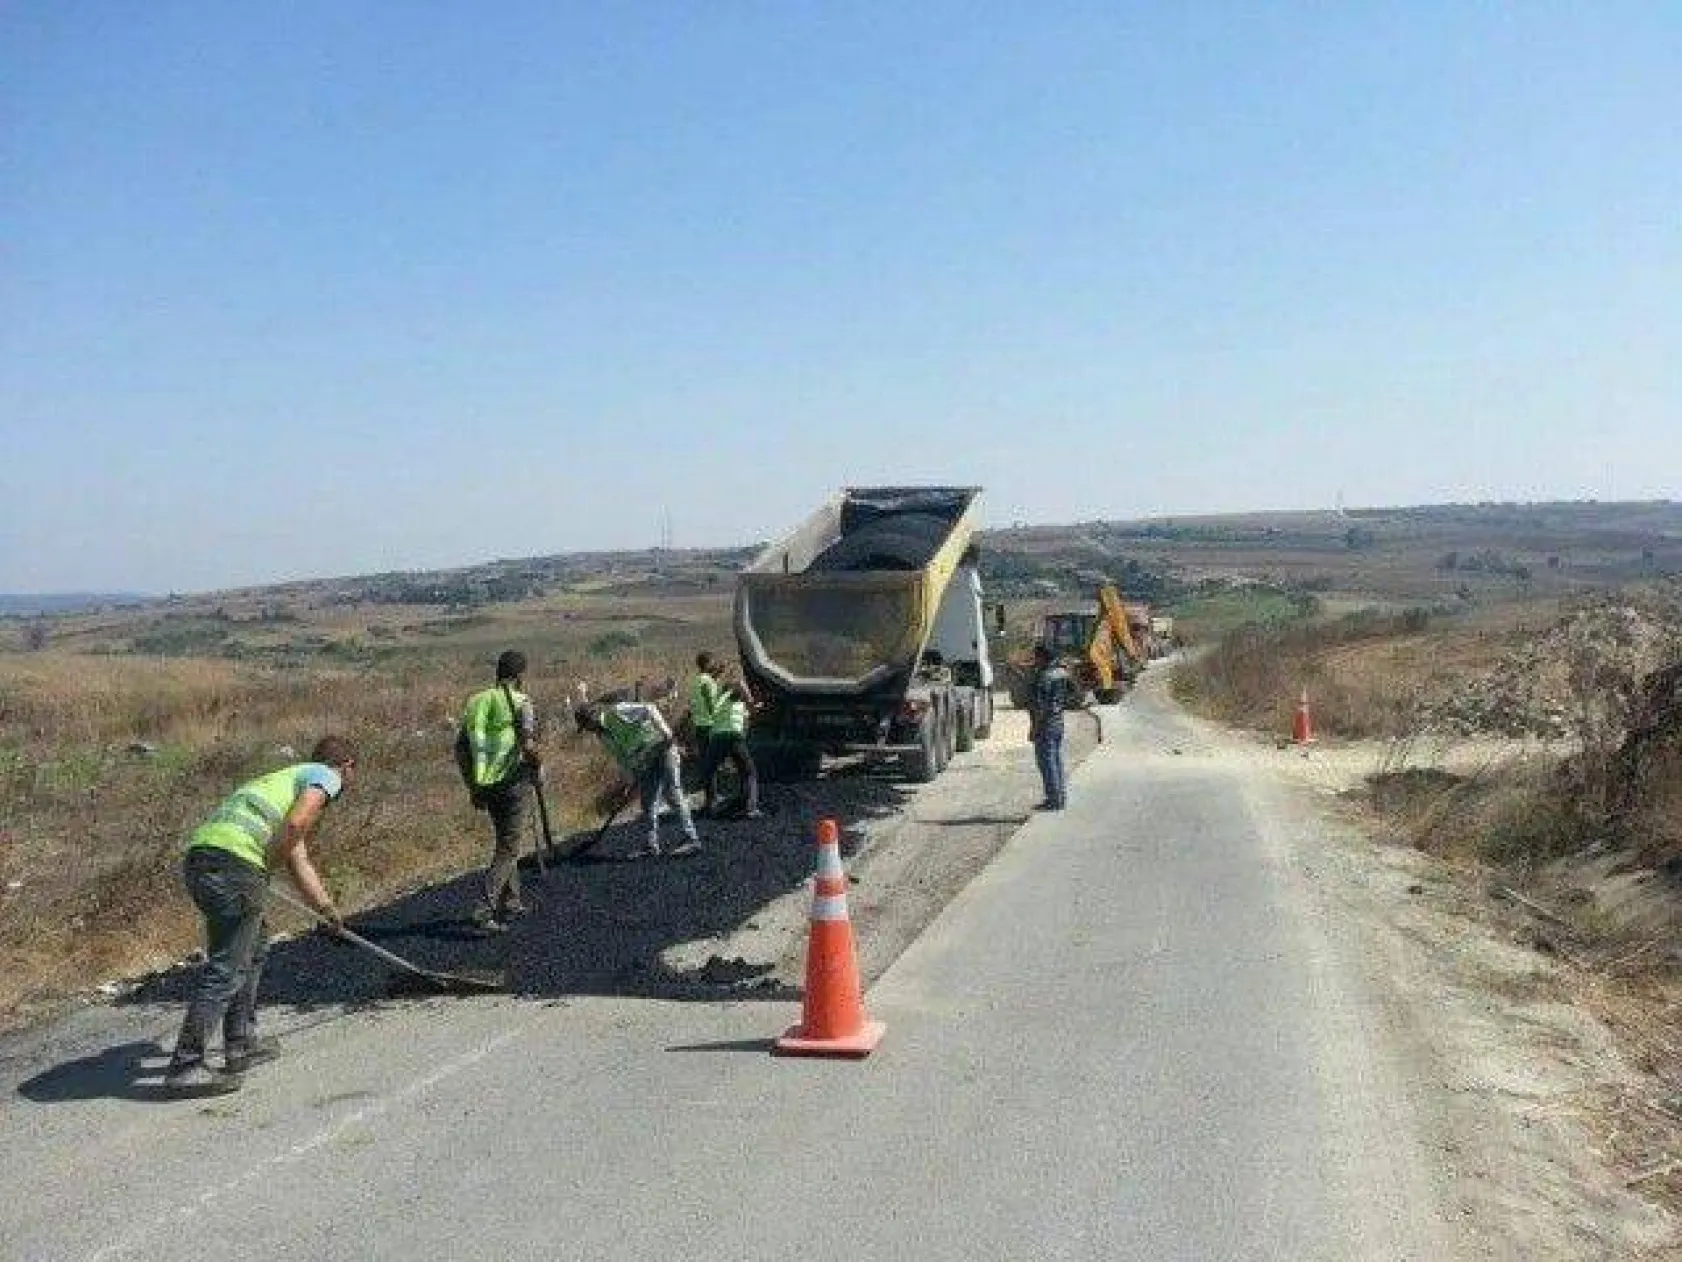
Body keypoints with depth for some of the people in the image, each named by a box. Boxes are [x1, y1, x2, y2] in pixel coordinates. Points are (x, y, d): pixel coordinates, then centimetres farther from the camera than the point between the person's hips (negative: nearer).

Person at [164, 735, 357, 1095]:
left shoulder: (288, 778, 35)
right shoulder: (326, 775, 9)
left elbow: (300, 865, 40)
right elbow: (295, 824, -13)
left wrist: (329, 911, 47)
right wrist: (267, 861, 1)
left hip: (198, 854, 9)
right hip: (234, 862, -9)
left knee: (254, 946, 24)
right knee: (226, 970, -5)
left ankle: (241, 1043, 27)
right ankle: (185, 1065, -5)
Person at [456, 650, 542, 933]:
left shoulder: (475, 702, 9)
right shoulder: (521, 702, -9)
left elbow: (460, 748, 7)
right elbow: (528, 746, -20)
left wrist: (472, 786, 14)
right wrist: (537, 761, 1)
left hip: (486, 785, 6)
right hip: (515, 783, -6)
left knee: (504, 840, 22)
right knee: (507, 849, -2)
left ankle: (510, 901, 28)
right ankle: (485, 907, -13)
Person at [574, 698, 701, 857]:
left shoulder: (617, 711, -15)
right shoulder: (603, 736, 9)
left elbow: (649, 709, -20)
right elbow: (621, 758, 14)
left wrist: (665, 732, -28)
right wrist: (633, 782, 7)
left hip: (663, 749, -9)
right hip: (644, 764, 9)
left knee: (671, 793, -14)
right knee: (648, 805, 5)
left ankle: (692, 840, -15)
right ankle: (652, 845, 10)